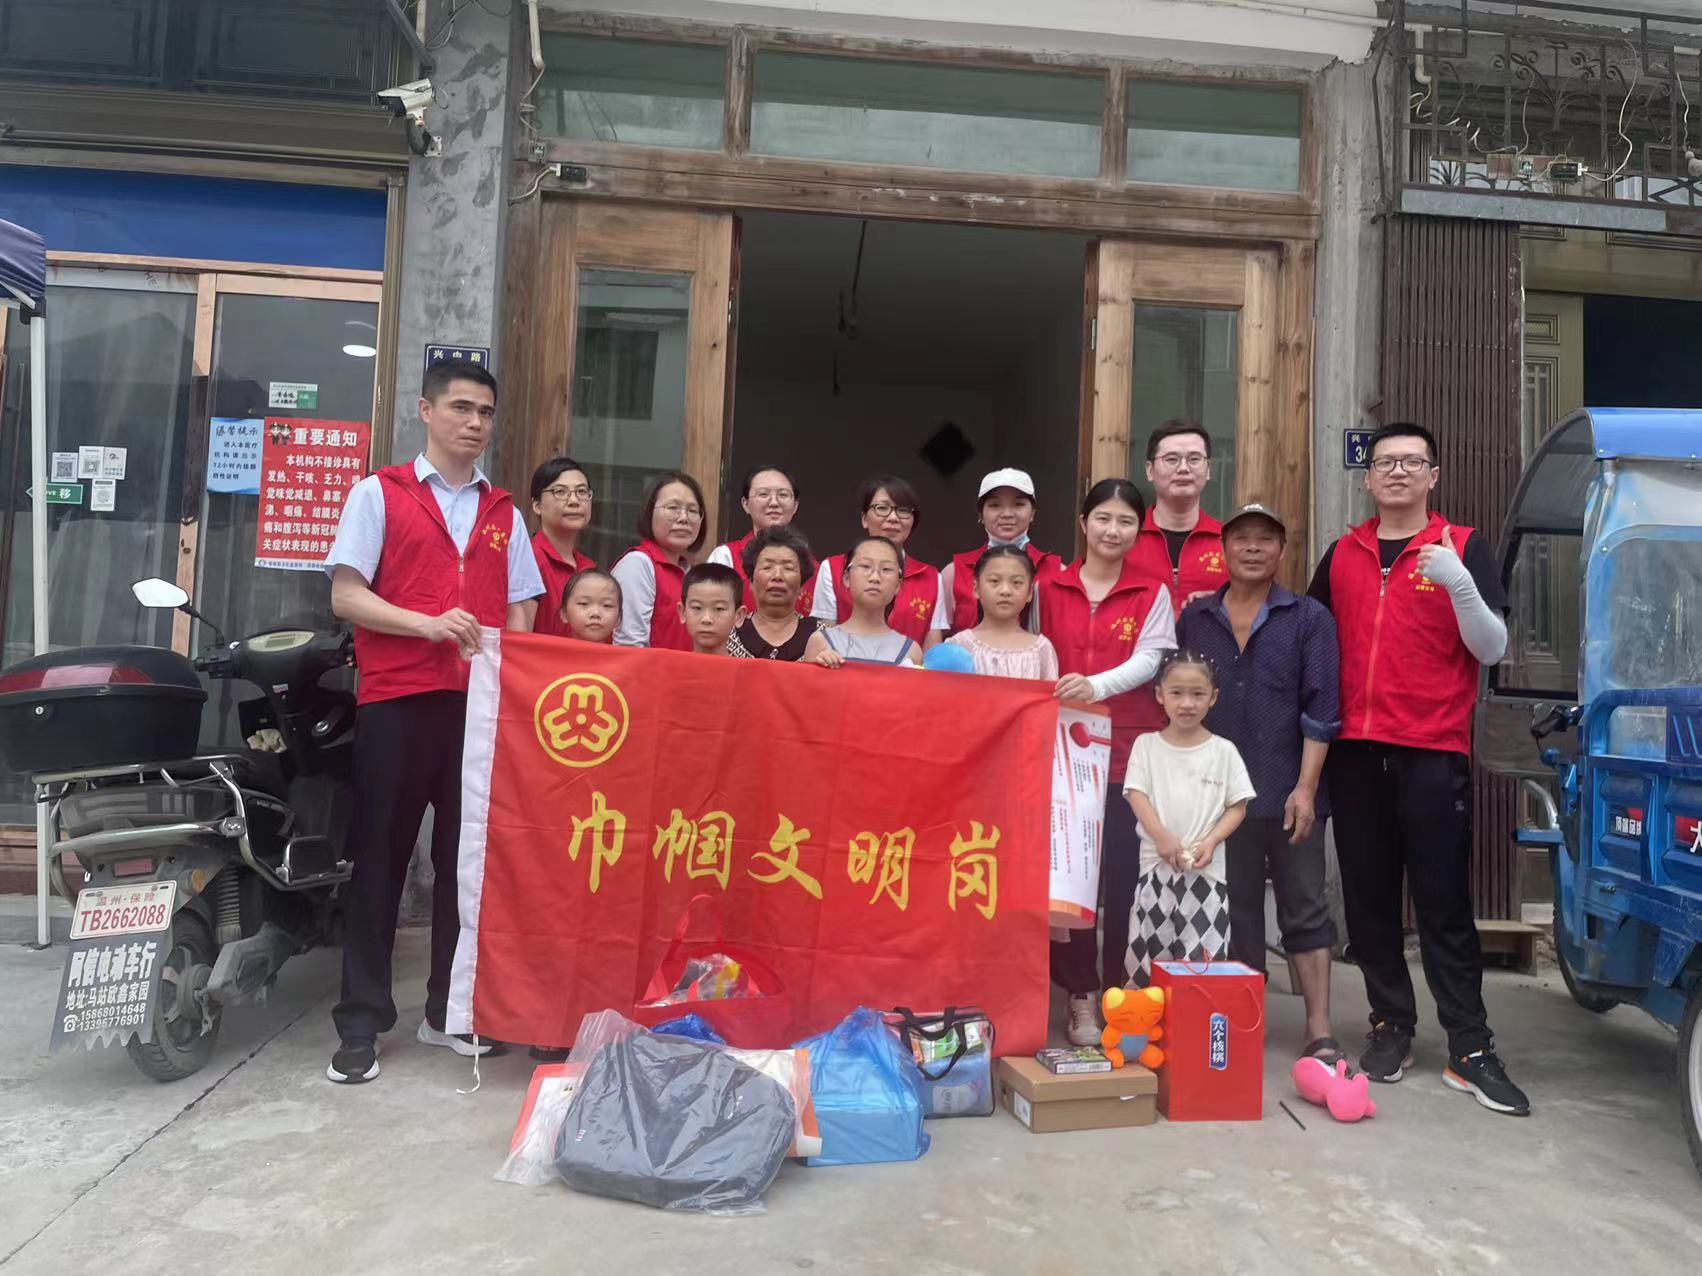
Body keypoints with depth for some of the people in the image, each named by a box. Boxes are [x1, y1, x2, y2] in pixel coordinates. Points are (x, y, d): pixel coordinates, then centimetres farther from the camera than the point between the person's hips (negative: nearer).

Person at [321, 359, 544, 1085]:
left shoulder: (504, 514, 15)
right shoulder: (378, 493, 5)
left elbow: (520, 615, 13)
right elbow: (345, 597, -3)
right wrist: (429, 624, -17)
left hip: (481, 702, 3)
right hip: (396, 698, -3)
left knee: (468, 856, 8)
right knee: (380, 857, 2)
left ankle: (450, 1011, 21)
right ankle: (361, 1022, 12)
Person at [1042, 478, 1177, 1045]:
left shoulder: (1152, 594, 5)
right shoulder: (1051, 588, 8)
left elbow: (1148, 660, -9)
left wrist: (1096, 685, -25)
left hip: (1131, 747, -1)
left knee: (1124, 871, 1)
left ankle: (1118, 993, 15)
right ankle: (1080, 996, 13)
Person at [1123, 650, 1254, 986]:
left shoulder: (1223, 751, 4)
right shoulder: (1146, 745, 4)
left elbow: (1237, 806, 4)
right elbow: (1136, 794, -4)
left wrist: (1210, 841, -12)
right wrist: (1162, 836, -18)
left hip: (1206, 870, 0)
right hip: (1156, 865, 0)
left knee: (1203, 959, -2)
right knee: (1146, 953, 5)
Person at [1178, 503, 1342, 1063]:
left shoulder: (1309, 618, 3)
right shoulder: (1194, 618, 9)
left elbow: (1320, 708, -3)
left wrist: (1306, 787, -11)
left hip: (1289, 791, -2)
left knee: (1305, 908, 4)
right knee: (1234, 911, 9)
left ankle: (1320, 1031, 10)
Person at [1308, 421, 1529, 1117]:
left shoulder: (1464, 548, 3)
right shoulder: (1341, 555, 12)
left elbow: (1492, 649, -5)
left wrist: (1459, 583, -21)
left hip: (1433, 753, -3)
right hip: (1354, 751, 3)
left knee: (1444, 904, -1)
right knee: (1368, 898, 8)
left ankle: (1470, 1049, 8)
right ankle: (1390, 1026, 21)